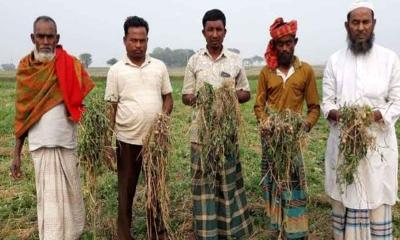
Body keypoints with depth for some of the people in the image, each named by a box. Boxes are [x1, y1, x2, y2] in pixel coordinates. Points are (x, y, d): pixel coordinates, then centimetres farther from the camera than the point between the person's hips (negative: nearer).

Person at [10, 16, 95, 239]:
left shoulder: (71, 65, -5)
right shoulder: (25, 68, 3)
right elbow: (22, 113, 6)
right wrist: (17, 153, 5)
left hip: (66, 144, -1)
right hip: (39, 145, 1)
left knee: (69, 193, 10)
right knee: (48, 198, 8)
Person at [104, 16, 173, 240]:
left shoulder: (159, 66, 4)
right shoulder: (116, 70, -1)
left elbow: (168, 97, 9)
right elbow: (111, 107, 0)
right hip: (127, 139, -1)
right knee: (126, 190, 10)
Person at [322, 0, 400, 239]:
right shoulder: (335, 60, 6)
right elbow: (327, 102, 4)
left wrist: (374, 116, -18)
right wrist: (336, 114, -18)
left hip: (378, 141, -1)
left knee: (377, 203, 2)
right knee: (344, 202, 7)